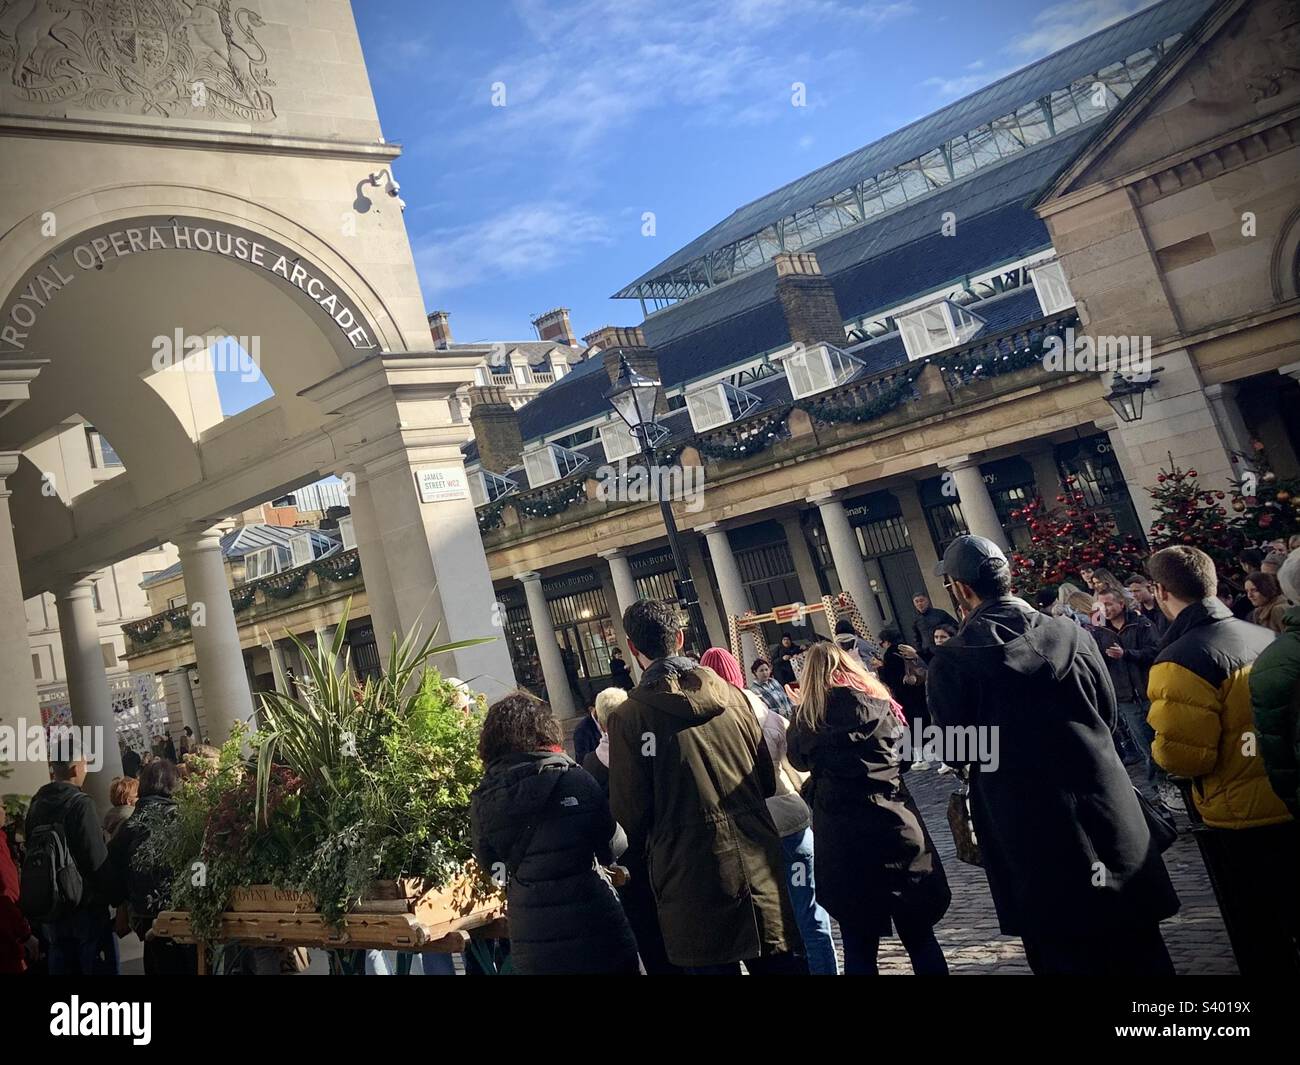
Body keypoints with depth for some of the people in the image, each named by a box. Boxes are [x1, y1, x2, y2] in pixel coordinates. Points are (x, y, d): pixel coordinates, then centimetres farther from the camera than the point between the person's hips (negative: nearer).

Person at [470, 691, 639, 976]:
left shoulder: (482, 800, -6)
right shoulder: (574, 780, -15)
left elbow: (493, 868, 6)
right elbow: (612, 850, -5)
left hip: (530, 945, 3)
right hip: (594, 933, -3)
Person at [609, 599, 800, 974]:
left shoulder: (628, 719, -11)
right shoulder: (731, 696, 0)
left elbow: (630, 813, -7)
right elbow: (767, 779, 7)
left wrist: (649, 850, 13)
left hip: (693, 878, -3)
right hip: (758, 864, 4)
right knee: (776, 962, 17)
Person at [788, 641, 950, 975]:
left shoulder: (805, 718, -1)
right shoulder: (880, 704, 3)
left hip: (840, 840, -1)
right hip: (896, 828, 1)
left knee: (859, 947, 9)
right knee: (919, 938, 14)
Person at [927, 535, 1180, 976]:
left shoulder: (952, 661, -13)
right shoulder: (1072, 633, -2)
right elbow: (1108, 716, 8)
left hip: (1031, 829, -3)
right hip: (1108, 809, 3)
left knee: (1067, 954, 11)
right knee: (1137, 951, 17)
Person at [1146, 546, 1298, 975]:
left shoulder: (1181, 662, -22)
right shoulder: (1265, 636, 1)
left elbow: (1181, 757, -21)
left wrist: (1161, 746, -1)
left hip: (1240, 820, -7)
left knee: (1261, 941, 10)